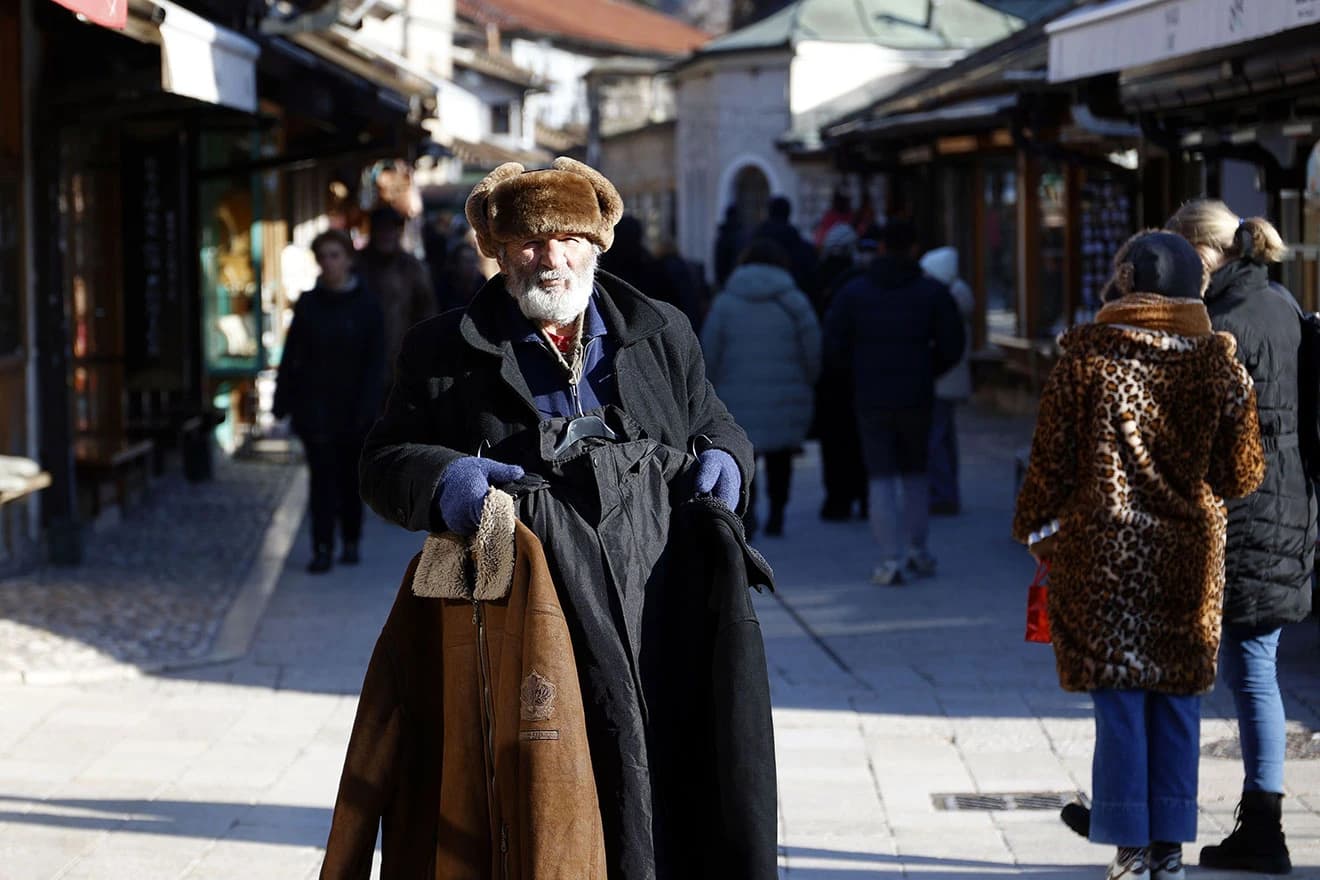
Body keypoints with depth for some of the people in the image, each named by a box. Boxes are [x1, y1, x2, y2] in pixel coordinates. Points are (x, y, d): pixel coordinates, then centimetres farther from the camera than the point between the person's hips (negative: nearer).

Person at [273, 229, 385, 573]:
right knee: (322, 476, -4)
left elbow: (375, 361, -4)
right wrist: (283, 402, 1)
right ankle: (322, 549, -4)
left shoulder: (366, 305, -2)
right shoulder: (308, 305, 2)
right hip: (316, 406, 1)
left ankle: (351, 542, 24)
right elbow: (291, 355, 5)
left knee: (351, 475, 9)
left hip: (353, 407, 0)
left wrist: (367, 406, -11)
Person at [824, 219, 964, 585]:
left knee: (881, 478, 2)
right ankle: (918, 550, 15)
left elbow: (833, 344, -2)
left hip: (871, 398, 0)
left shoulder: (854, 291, 1)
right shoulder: (933, 292, 0)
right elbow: (952, 346, -4)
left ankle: (891, 559, -6)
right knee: (915, 472, 18)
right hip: (917, 396, 1)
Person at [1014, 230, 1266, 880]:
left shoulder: (1087, 353, -7)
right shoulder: (1219, 362, 0)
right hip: (1189, 555, 2)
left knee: (1118, 700, 2)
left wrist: (1033, 525, 9)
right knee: (1177, 698, 9)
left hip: (1102, 553, -2)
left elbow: (1051, 460, -5)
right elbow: (1243, 473, 3)